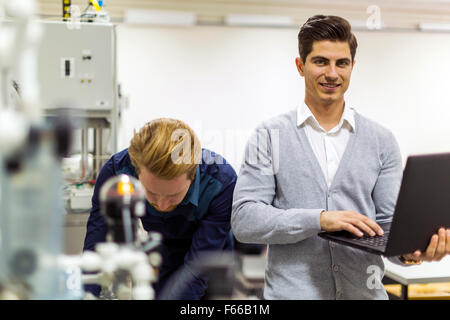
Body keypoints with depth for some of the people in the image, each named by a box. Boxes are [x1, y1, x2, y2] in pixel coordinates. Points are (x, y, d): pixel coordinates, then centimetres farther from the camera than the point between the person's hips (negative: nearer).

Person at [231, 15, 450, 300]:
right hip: (292, 290, -2)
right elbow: (244, 220, -10)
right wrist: (319, 220, -22)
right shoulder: (270, 136, -3)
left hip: (364, 291, 2)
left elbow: (390, 220, 3)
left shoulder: (382, 141, 4)